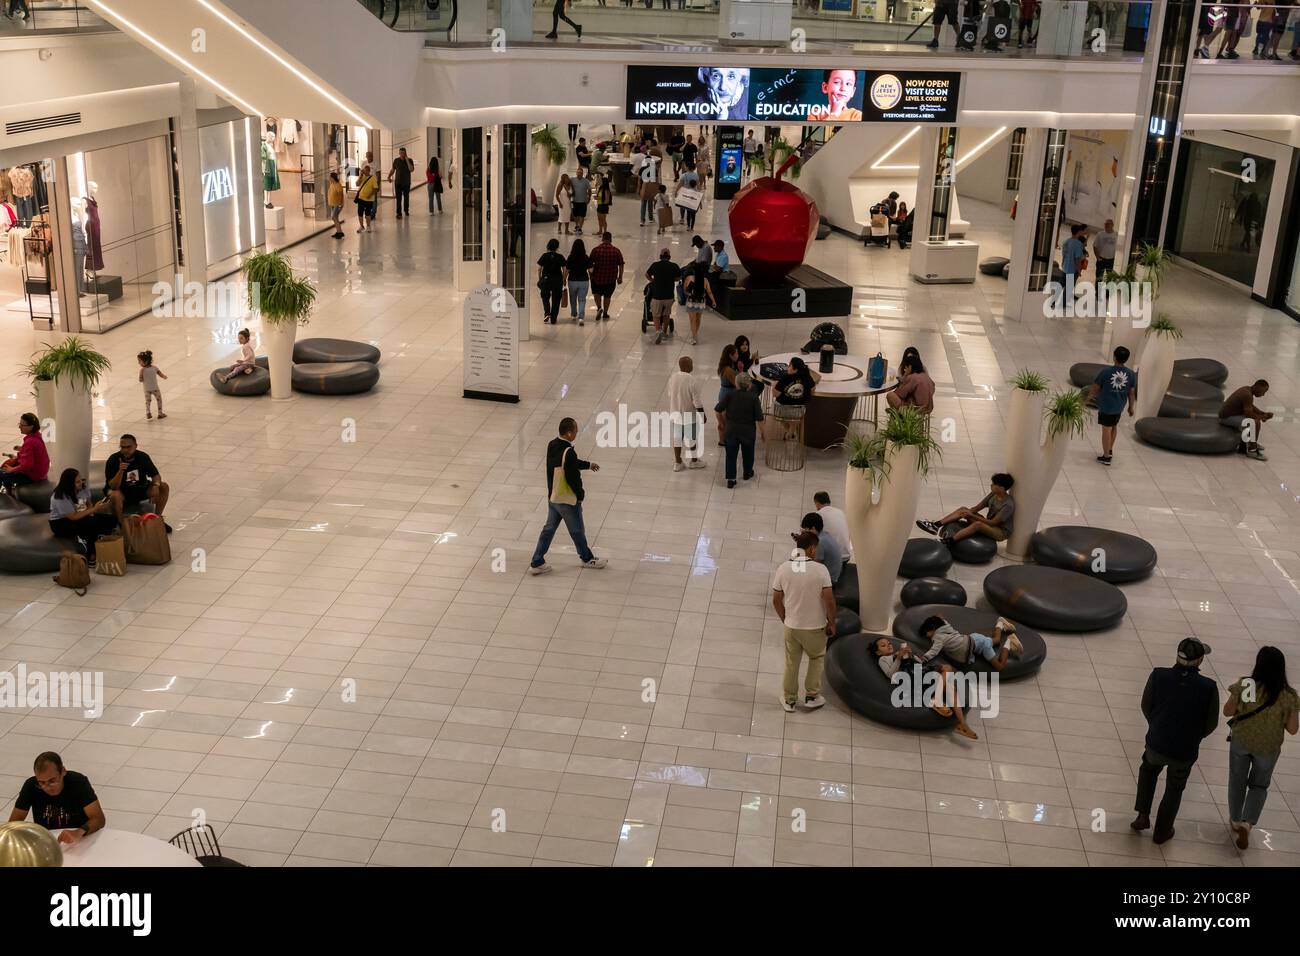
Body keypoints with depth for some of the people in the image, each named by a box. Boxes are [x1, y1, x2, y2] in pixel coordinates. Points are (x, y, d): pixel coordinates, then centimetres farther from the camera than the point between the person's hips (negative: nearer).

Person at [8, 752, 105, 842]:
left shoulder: (78, 782, -16)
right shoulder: (31, 785, -10)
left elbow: (99, 819, -19)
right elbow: (14, 822, -4)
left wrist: (79, 833, -38)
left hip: (78, 842, -2)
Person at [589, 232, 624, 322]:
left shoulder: (596, 250, -9)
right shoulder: (616, 251, -4)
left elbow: (590, 264, -5)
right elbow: (621, 265, -1)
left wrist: (591, 274, 10)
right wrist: (620, 277, 9)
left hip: (597, 277, -1)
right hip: (611, 279, 1)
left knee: (596, 293, 21)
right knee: (607, 296, 18)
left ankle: (599, 308, 2)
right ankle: (605, 314, 26)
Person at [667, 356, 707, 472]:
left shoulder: (672, 378, -5)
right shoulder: (693, 380, -24)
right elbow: (697, 401, -19)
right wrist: (703, 415, -6)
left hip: (675, 413, 5)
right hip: (690, 414, -5)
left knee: (677, 437, 16)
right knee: (692, 437, 15)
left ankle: (677, 462, 24)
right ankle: (693, 460, 32)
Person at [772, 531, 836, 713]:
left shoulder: (783, 568, -10)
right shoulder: (820, 569, -19)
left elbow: (776, 600, -3)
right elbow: (829, 600, -18)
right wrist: (831, 623, -2)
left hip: (791, 626, 2)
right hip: (815, 626, -2)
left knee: (791, 663, 19)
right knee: (817, 658, 24)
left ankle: (789, 700, 32)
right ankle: (812, 697, 28)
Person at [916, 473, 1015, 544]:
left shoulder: (1009, 505, -25)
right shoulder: (993, 495, -1)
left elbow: (993, 523, -27)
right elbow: (977, 508, 2)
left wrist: (971, 515, -27)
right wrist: (967, 513, -18)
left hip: (1002, 532, -8)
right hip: (989, 525, 8)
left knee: (977, 524, -40)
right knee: (963, 510, -7)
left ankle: (948, 540, -44)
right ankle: (936, 525, -18)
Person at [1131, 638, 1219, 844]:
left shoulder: (1158, 676, -20)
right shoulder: (1209, 687, -23)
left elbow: (1146, 707, -4)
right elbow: (1211, 723, -9)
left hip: (1156, 744, 1)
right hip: (1185, 752, -1)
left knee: (1148, 769, 34)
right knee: (1174, 789, 26)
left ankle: (1143, 816, 29)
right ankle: (1161, 831, 41)